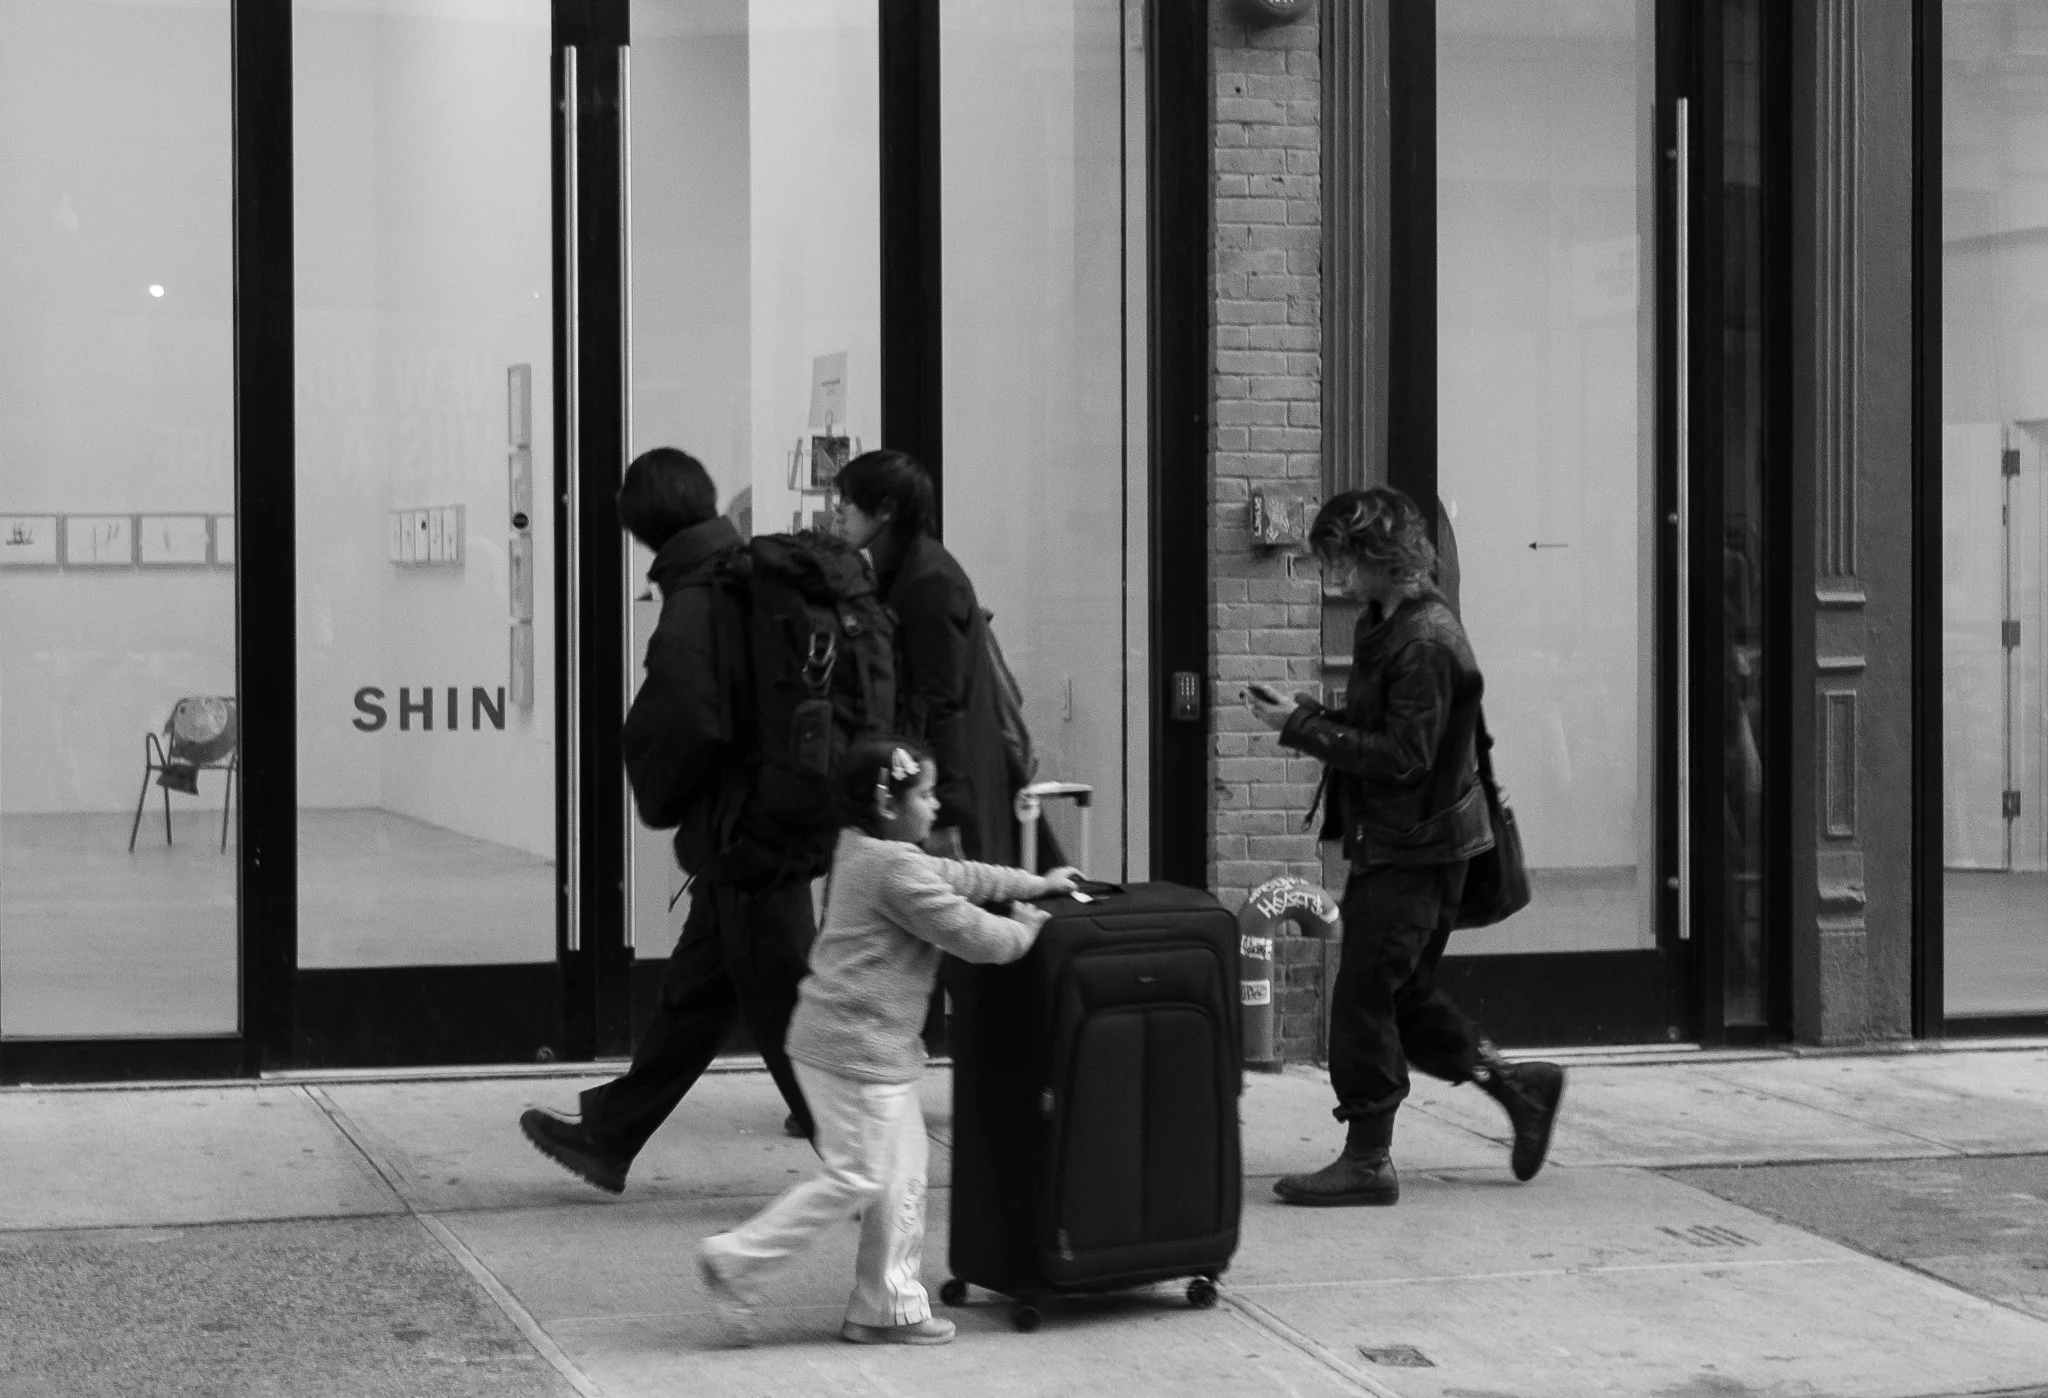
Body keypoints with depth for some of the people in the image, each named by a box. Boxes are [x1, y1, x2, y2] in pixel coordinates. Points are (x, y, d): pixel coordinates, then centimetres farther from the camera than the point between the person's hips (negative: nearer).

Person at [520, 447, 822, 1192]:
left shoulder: (690, 614, -20)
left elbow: (681, 732, -22)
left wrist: (662, 803, -2)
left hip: (746, 842, -9)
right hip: (792, 819, 9)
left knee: (787, 1013, 1)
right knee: (692, 996, 17)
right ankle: (609, 1135, 29)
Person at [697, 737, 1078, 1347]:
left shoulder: (862, 852, 13)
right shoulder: (896, 870, -19)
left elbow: (952, 876, 23)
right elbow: (971, 934, -18)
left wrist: (1035, 883, 27)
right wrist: (1023, 930, 2)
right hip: (860, 1048, -11)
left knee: (900, 1179, 13)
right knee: (857, 1177, -3)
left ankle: (890, 1308, 18)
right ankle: (738, 1258, 1)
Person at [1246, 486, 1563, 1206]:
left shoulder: (1425, 644, -21)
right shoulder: (1387, 624, 11)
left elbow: (1403, 755, -24)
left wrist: (1303, 727, -21)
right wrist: (1306, 713, 1)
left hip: (1414, 846, -10)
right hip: (1393, 842, 10)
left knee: (1364, 998, -5)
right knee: (1401, 995, 16)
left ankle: (1367, 1161, 3)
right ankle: (1517, 1085, 27)